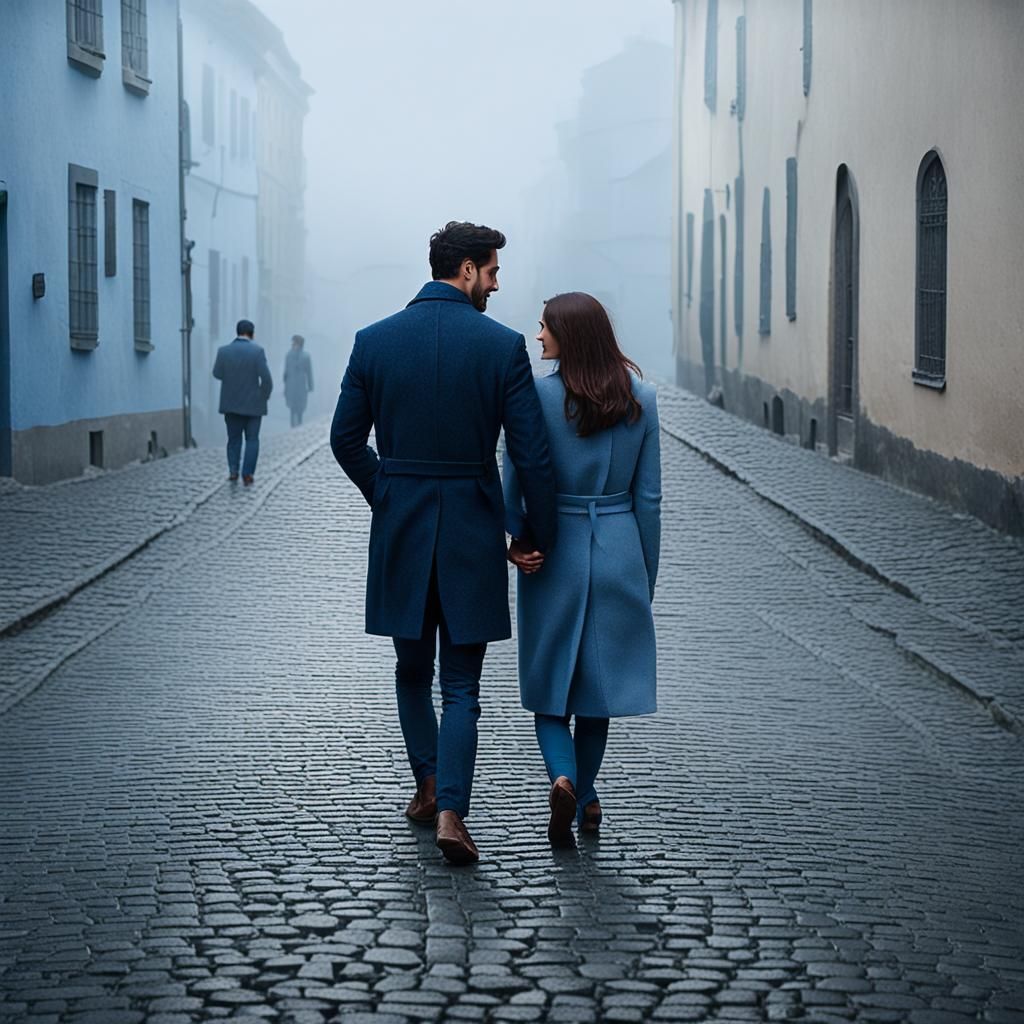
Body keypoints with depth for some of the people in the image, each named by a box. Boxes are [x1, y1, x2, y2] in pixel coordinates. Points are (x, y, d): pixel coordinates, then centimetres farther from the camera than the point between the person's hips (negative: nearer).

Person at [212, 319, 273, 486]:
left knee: (234, 438, 17)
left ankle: (233, 470, 4)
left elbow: (217, 374, 7)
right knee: (252, 440, 9)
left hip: (231, 404, 2)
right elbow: (266, 378, -16)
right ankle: (247, 475, 1)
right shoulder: (257, 351, -13)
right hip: (253, 403, -2)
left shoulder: (224, 351, -6)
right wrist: (264, 397, -1)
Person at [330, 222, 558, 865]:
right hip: (472, 529, -2)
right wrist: (544, 539, 0)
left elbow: (346, 439, 3)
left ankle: (428, 785, 29)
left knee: (412, 671, 21)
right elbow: (531, 454, -10)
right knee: (461, 684, 4)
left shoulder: (375, 340, -1)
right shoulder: (502, 346, -9)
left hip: (400, 528, 2)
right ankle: (451, 811, -7)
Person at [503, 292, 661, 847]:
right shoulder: (641, 398, -1)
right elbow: (648, 496, 2)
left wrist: (519, 541, 5)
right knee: (598, 679, 16)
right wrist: (646, 577, 9)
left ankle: (564, 778, -14)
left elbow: (513, 482, -10)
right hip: (618, 551, 3)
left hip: (553, 551, -3)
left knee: (549, 679, 9)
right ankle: (587, 797, 22)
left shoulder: (539, 395, -11)